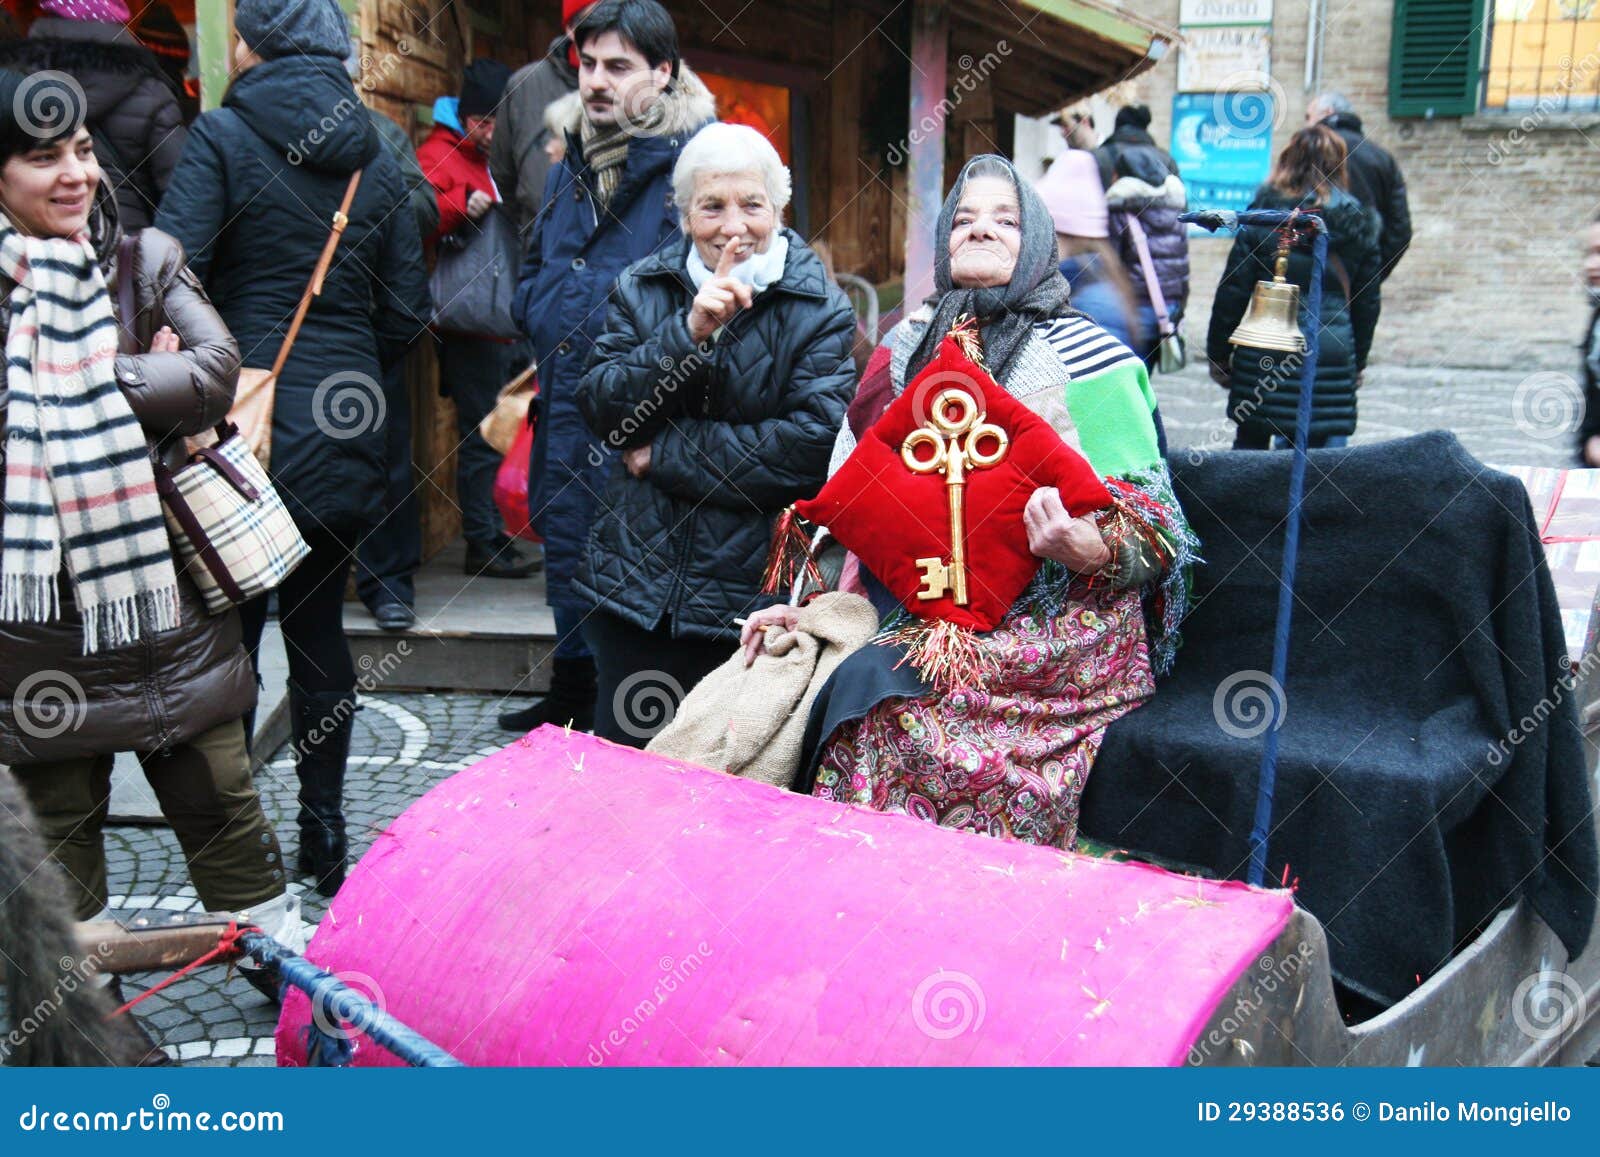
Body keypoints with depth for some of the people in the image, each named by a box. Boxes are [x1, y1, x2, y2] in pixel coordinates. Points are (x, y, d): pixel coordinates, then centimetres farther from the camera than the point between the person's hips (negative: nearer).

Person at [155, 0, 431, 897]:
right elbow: (407, 310, 8)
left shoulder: (223, 138, -6)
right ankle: (325, 833, 21)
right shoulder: (376, 159, 7)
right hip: (342, 430, 4)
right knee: (320, 626, 14)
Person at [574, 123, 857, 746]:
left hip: (749, 597, -3)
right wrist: (689, 332, -19)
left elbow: (814, 444, -18)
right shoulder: (642, 288, 6)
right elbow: (601, 408, -5)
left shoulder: (819, 311, -5)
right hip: (632, 585, 3)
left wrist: (666, 453, -13)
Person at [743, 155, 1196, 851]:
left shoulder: (1083, 357, -2)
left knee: (878, 706, -28)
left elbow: (1153, 531, -4)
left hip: (1055, 631, -5)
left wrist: (1087, 548, -25)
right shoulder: (907, 347, 13)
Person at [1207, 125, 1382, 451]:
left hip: (1264, 353, -1)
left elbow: (1232, 293, -3)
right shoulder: (1358, 225, 6)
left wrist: (1218, 354, 6)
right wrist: (1358, 361, 21)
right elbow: (1367, 302, 11)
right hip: (1333, 358, 1)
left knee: (1249, 447, 11)